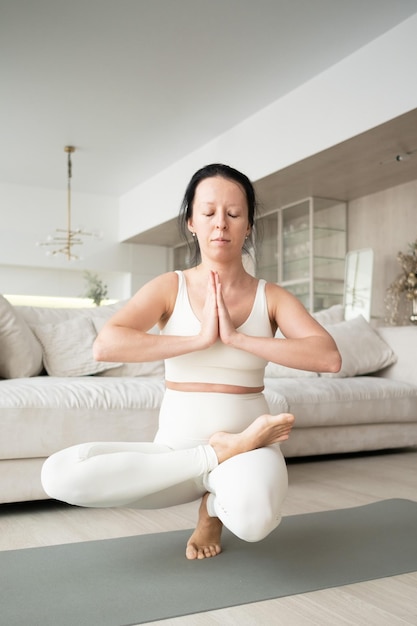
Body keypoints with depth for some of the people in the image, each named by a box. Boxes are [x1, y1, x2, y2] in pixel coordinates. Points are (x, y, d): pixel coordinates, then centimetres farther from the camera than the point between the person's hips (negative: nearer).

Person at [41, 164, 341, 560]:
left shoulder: (271, 297, 1)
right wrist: (200, 339, -19)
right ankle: (221, 453, -12)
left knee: (251, 520, -37)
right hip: (176, 447, 2)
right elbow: (105, 346, -16)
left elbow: (329, 357, -16)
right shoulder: (169, 288, 0)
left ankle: (215, 502, 2)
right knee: (59, 474, -24)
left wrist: (235, 337, -20)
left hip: (248, 444, -1)